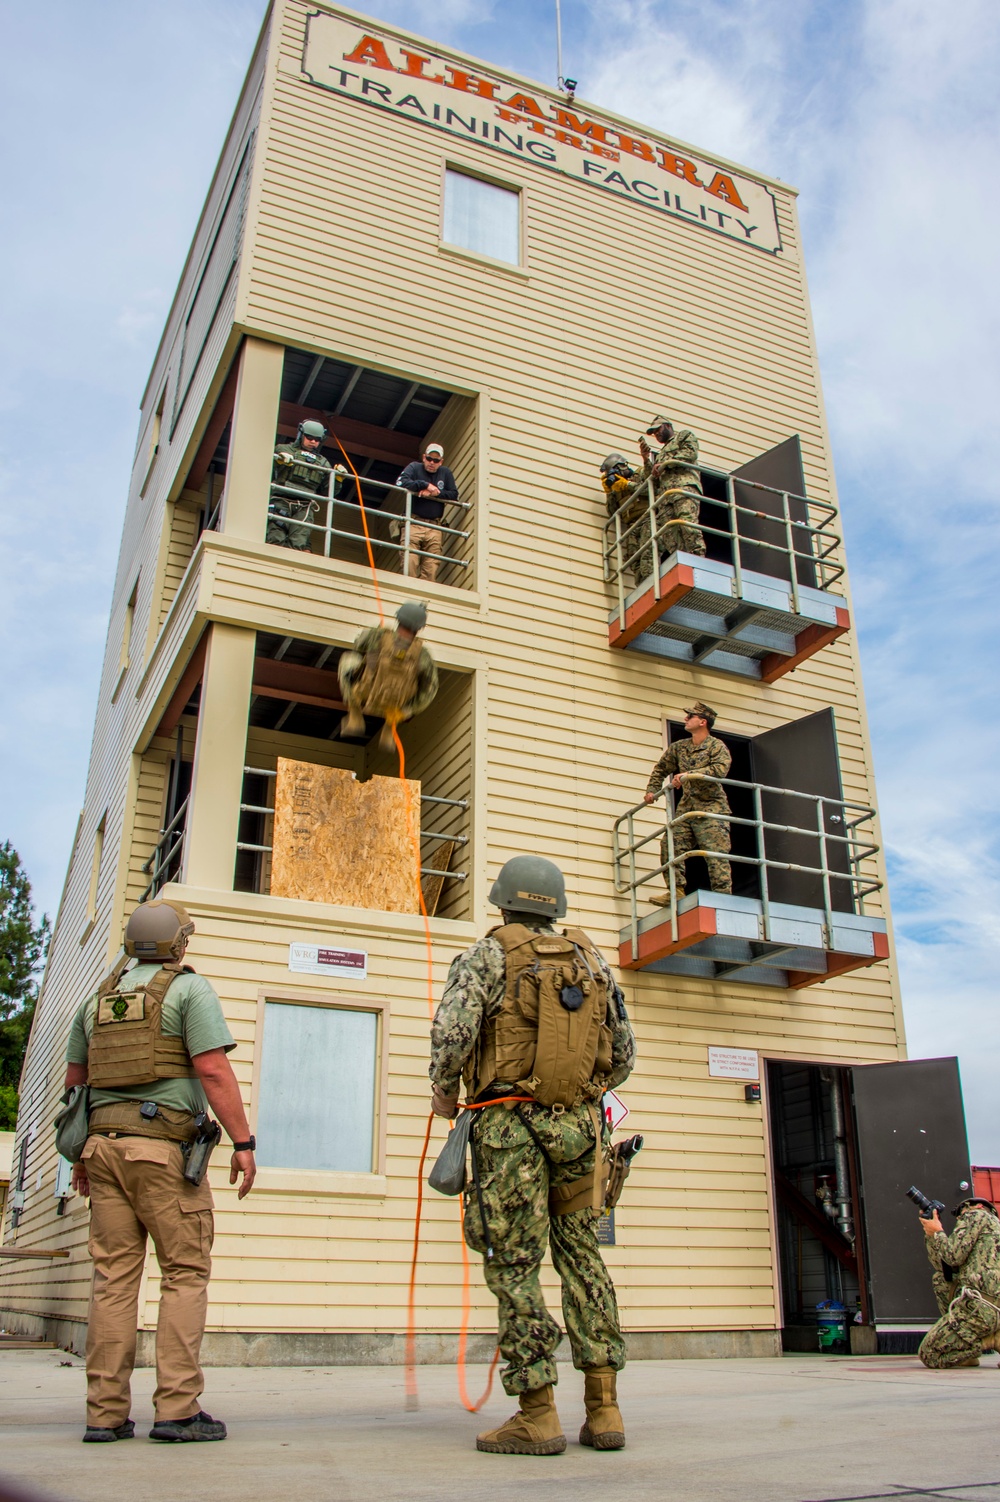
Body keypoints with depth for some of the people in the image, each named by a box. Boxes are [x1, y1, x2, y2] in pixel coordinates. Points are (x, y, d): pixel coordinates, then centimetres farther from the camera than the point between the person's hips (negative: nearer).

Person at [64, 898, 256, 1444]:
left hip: (104, 1144, 6)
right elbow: (213, 1069, -13)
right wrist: (243, 1143, -10)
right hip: (163, 1145, -6)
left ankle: (105, 1412, 8)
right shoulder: (188, 989, -3)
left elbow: (74, 1079, 19)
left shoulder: (99, 996, 16)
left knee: (114, 1275, 7)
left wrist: (82, 1154, 27)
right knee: (185, 1272, 0)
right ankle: (177, 1408, -4)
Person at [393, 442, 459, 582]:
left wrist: (436, 493, -4)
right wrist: (426, 485, -8)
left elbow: (454, 495, 9)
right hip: (413, 523, -2)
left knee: (431, 566, -9)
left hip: (434, 527, 2)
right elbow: (401, 483, -8)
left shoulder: (446, 473, 19)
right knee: (410, 562, -17)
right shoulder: (414, 467, 10)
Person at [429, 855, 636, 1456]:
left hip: (510, 1123, -4)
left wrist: (443, 1088, 2)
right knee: (583, 1258, 11)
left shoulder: (490, 954, -2)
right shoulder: (592, 959, 11)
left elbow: (453, 1029, -16)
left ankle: (538, 1416, 2)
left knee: (514, 1266, 1)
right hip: (580, 1124, 4)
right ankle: (604, 1410, 11)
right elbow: (624, 1053, 13)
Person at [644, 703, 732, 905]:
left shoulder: (717, 746, -4)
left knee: (715, 853, -12)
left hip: (711, 807, -6)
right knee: (670, 844, -7)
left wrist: (688, 775, -28)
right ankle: (676, 890, -4)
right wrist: (652, 790, 15)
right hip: (686, 807, 6)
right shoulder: (679, 747, 15)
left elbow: (720, 769, -22)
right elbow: (661, 769, 27)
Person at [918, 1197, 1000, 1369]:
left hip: (982, 1305, -9)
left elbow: (954, 1256, -8)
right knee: (941, 1280, 27)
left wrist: (937, 1232, 8)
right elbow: (943, 1266, 25)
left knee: (928, 1355, -4)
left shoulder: (977, 1215, 3)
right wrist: (930, 1235, 23)